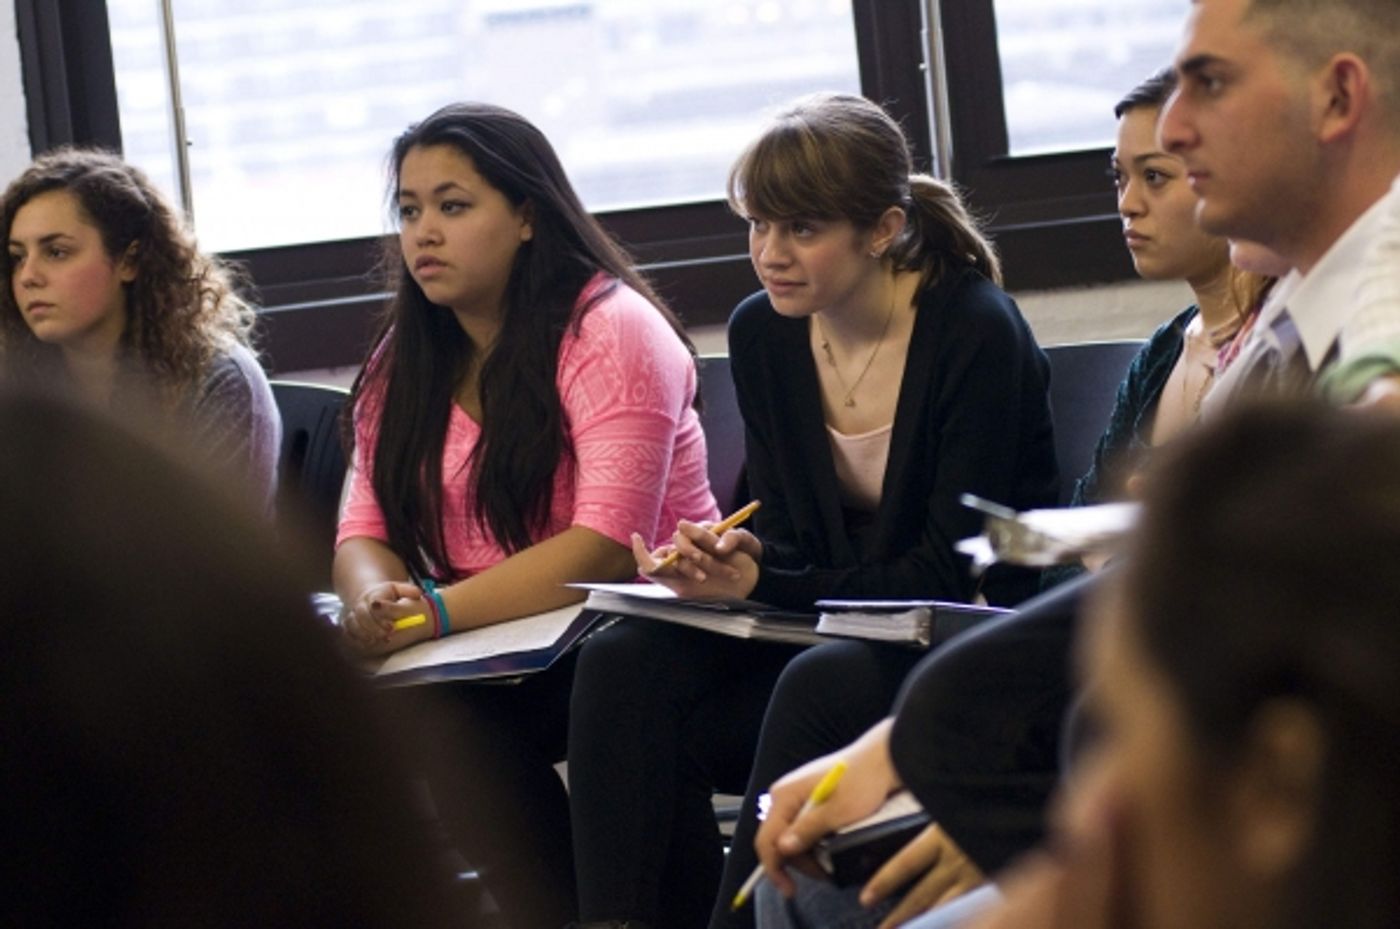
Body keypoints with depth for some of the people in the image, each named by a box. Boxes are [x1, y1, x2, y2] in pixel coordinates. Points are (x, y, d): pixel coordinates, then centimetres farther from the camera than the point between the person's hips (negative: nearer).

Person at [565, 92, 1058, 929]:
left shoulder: (978, 334, -14)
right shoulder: (763, 336, 5)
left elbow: (951, 573, -15)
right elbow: (789, 540, 9)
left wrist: (761, 587, -23)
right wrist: (739, 563, -17)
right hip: (829, 632, 6)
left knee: (822, 689, -37)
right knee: (626, 665, -21)